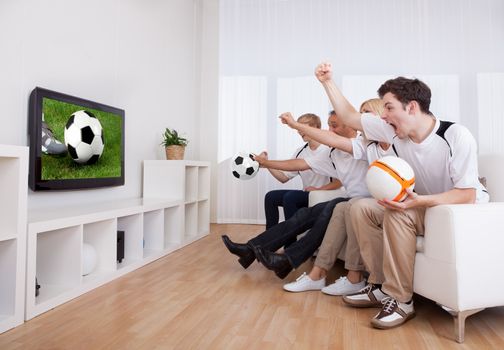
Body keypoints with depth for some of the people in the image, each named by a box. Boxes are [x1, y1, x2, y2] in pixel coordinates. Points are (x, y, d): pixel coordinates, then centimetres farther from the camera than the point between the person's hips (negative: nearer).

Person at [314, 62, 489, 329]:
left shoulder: (456, 136, -25)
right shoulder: (393, 131, -8)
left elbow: (468, 195, -25)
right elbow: (350, 117, 1)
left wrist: (419, 201, -39)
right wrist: (328, 82, -7)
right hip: (422, 207, 7)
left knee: (398, 214, -32)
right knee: (361, 208, -8)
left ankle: (400, 300, -20)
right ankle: (380, 286, -3)